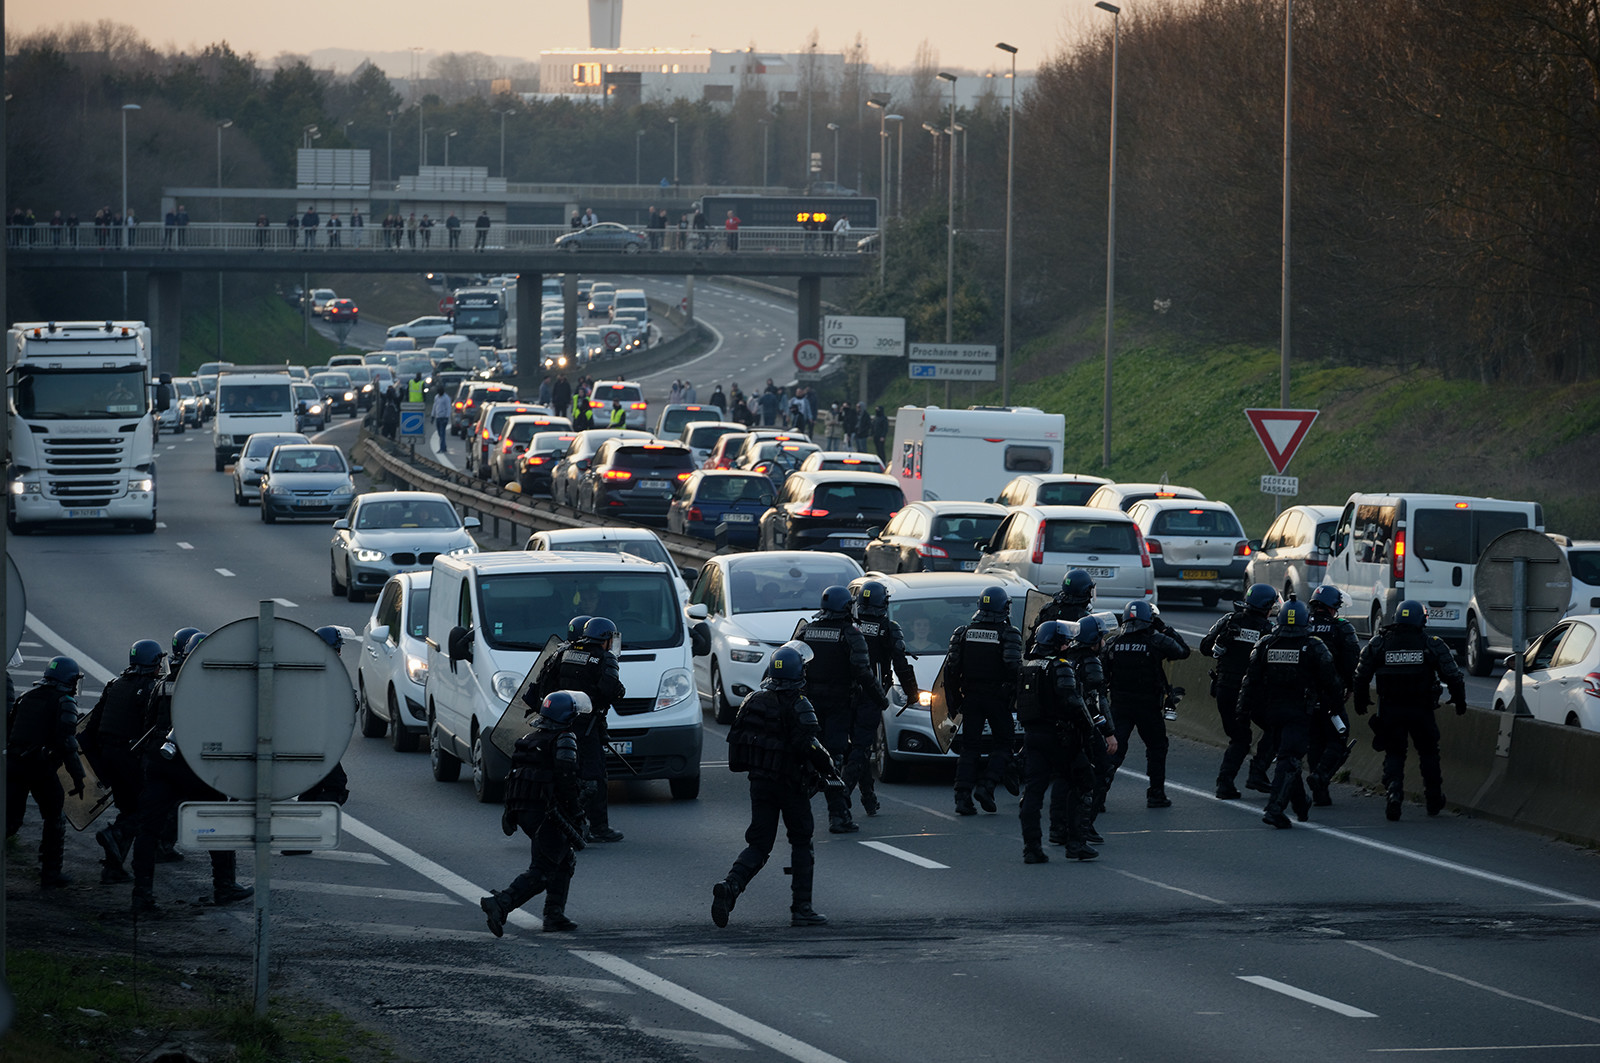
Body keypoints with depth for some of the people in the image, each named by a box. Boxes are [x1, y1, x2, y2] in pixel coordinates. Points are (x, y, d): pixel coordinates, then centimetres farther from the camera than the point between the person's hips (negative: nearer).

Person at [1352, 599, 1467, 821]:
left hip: (1390, 711, 0)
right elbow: (1453, 675, -3)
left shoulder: (1378, 643, 0)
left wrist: (1361, 703, 18)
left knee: (1394, 754, 9)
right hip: (1421, 711, 0)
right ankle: (1433, 799, 24)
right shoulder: (1433, 644, -4)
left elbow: (1361, 675, 5)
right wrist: (1459, 702, 11)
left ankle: (1393, 792, -14)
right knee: (1428, 752, 17)